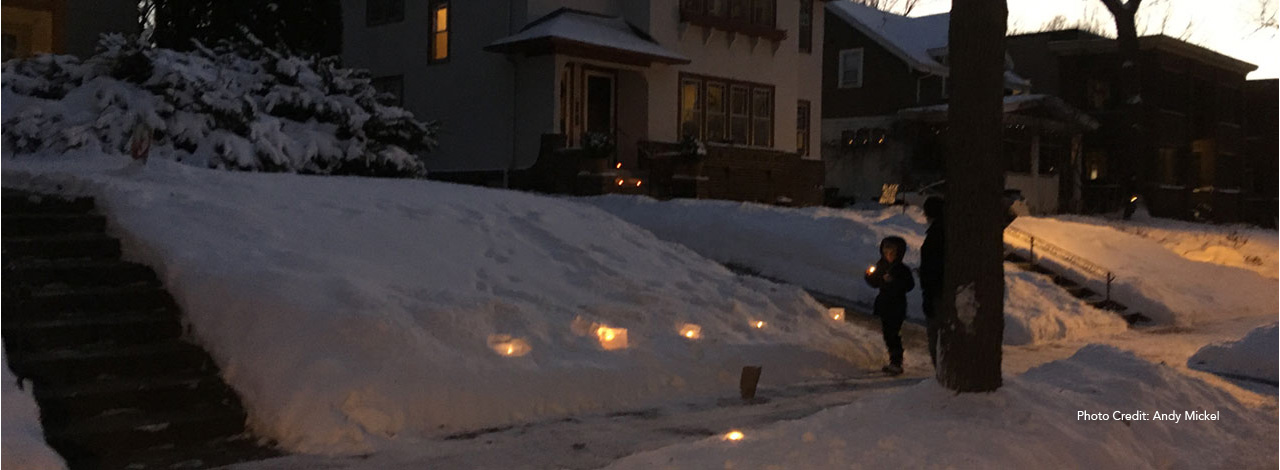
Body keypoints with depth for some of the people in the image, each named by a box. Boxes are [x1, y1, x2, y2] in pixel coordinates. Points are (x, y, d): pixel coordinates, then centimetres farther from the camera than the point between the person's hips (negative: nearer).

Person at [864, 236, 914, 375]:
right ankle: (894, 361, 26)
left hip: (897, 307, -7)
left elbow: (909, 285, -18)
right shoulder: (881, 266, 9)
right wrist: (870, 275, -4)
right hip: (884, 306, 7)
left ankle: (896, 363, -8)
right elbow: (875, 283, 16)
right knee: (887, 334, 13)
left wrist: (893, 281, -26)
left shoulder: (902, 269, -10)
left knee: (894, 334, -12)